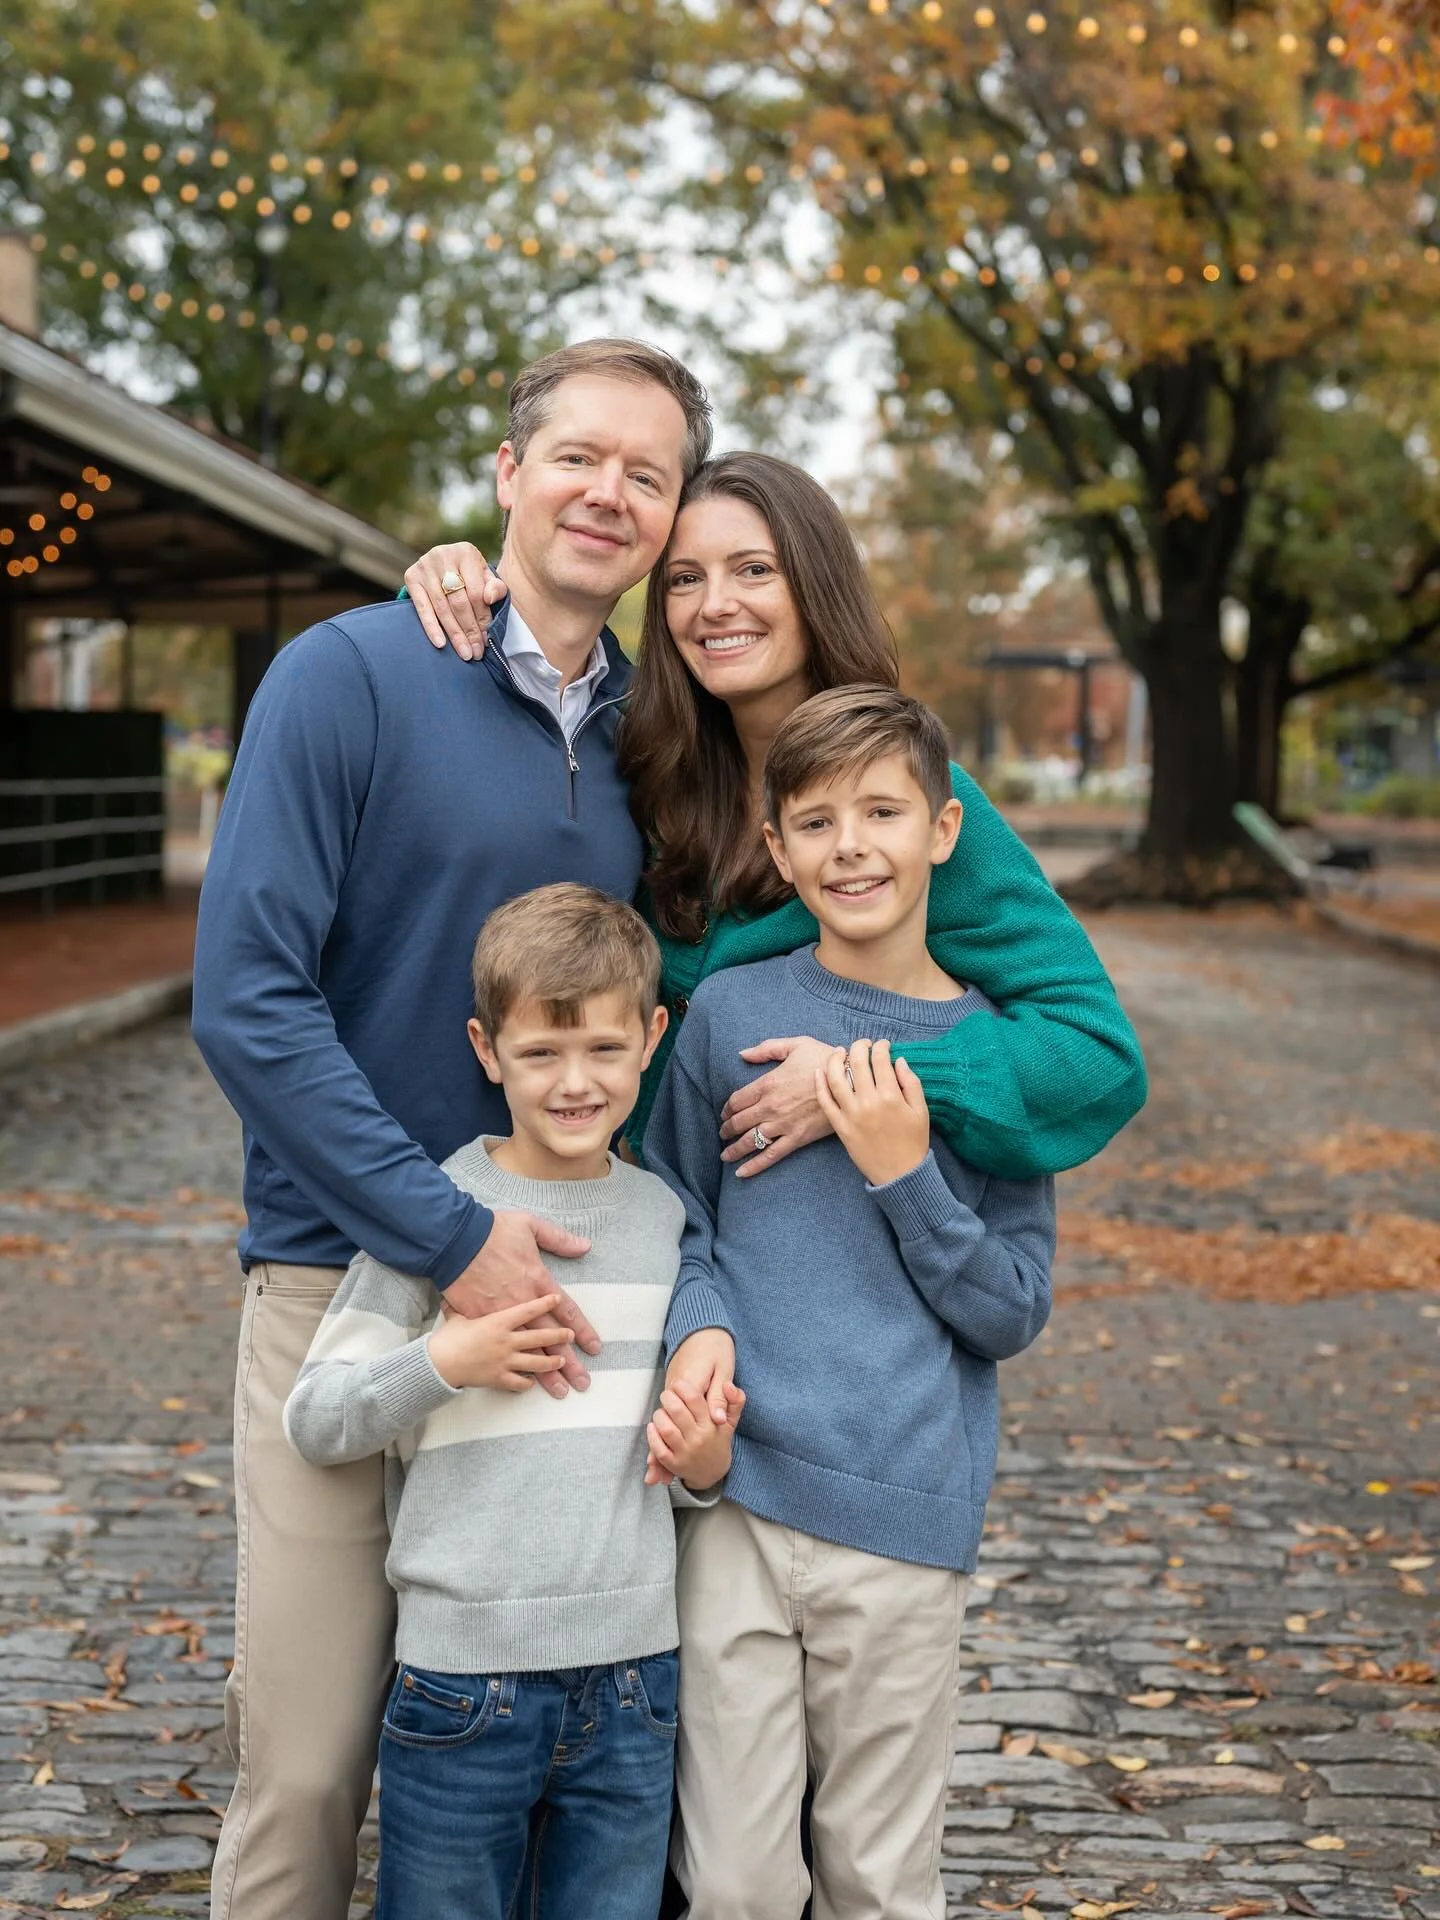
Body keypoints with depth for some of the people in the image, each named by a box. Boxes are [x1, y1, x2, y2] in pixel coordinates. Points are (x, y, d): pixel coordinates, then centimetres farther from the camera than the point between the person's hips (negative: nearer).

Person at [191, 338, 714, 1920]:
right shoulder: (352, 676, -5)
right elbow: (246, 998, -12)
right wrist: (453, 1239, -18)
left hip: (560, 1286, 5)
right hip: (350, 1274, -4)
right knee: (306, 1770, 1)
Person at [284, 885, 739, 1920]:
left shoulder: (665, 1215, 6)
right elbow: (313, 1420, -4)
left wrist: (705, 1459, -4)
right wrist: (443, 1361, -18)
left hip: (633, 1673, 4)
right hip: (466, 1669, -3)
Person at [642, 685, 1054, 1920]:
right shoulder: (730, 1010, 1)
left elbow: (1014, 1312, 1)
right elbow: (679, 1219, 7)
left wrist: (902, 1172, -12)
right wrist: (700, 1335, -13)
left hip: (904, 1518, 0)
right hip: (736, 1495, 0)